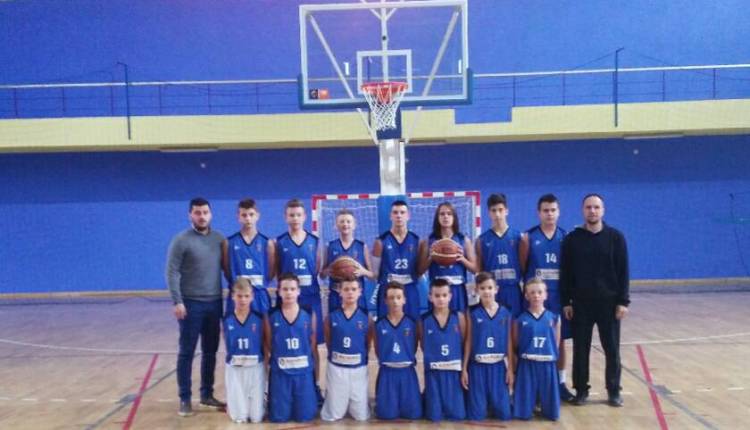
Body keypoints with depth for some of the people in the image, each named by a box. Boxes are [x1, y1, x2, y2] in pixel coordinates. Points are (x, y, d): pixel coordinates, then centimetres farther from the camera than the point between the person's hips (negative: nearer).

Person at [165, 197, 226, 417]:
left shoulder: (219, 239, 6)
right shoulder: (181, 240, -6)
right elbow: (172, 272, -9)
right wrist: (177, 301, -16)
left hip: (214, 303, 4)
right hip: (191, 304, -4)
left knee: (210, 352, 12)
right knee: (187, 353, 4)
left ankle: (207, 394, 24)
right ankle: (185, 399, 14)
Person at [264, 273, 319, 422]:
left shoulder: (309, 315, -3)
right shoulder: (271, 316, -5)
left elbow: (314, 345, 3)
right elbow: (268, 346, 3)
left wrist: (316, 371, 5)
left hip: (304, 371, 0)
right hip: (280, 372, 0)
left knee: (305, 416, 5)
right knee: (279, 417, 6)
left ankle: (313, 395, 35)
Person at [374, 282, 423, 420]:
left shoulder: (412, 322, -3)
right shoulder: (379, 324, -4)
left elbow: (414, 346, 8)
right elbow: (377, 349, 6)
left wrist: (408, 360, 3)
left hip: (407, 371, 1)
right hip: (387, 372, 0)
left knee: (413, 413, 0)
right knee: (386, 413, 0)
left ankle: (410, 400, 31)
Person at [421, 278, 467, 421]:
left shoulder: (459, 317, -1)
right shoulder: (424, 320, -3)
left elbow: (465, 344, 2)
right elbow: (424, 346, 6)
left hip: (454, 372, 1)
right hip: (433, 373, 0)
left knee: (457, 414, 5)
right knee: (434, 415, 6)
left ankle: (453, 410, 33)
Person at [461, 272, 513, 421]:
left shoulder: (505, 313, 0)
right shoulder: (472, 313, -4)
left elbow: (508, 342, 4)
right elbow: (468, 341, -1)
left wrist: (510, 369, 4)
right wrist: (464, 368, -2)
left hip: (498, 366, 2)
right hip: (477, 366, -1)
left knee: (504, 413, 4)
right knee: (476, 414, 2)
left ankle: (492, 403, 34)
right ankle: (482, 405, 34)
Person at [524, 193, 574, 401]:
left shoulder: (565, 237, 5)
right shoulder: (529, 237, -1)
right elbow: (522, 268, -2)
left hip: (559, 297, 2)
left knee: (560, 340, 10)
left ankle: (560, 383, 22)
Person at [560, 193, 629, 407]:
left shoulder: (615, 237, 1)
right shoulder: (572, 239, 1)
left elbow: (623, 272, 0)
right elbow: (565, 274, 2)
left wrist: (623, 301, -5)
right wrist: (566, 302, -2)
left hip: (609, 302, 0)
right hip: (580, 303, 0)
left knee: (612, 349, 6)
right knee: (580, 349, 6)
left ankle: (614, 391, 20)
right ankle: (581, 390, 18)